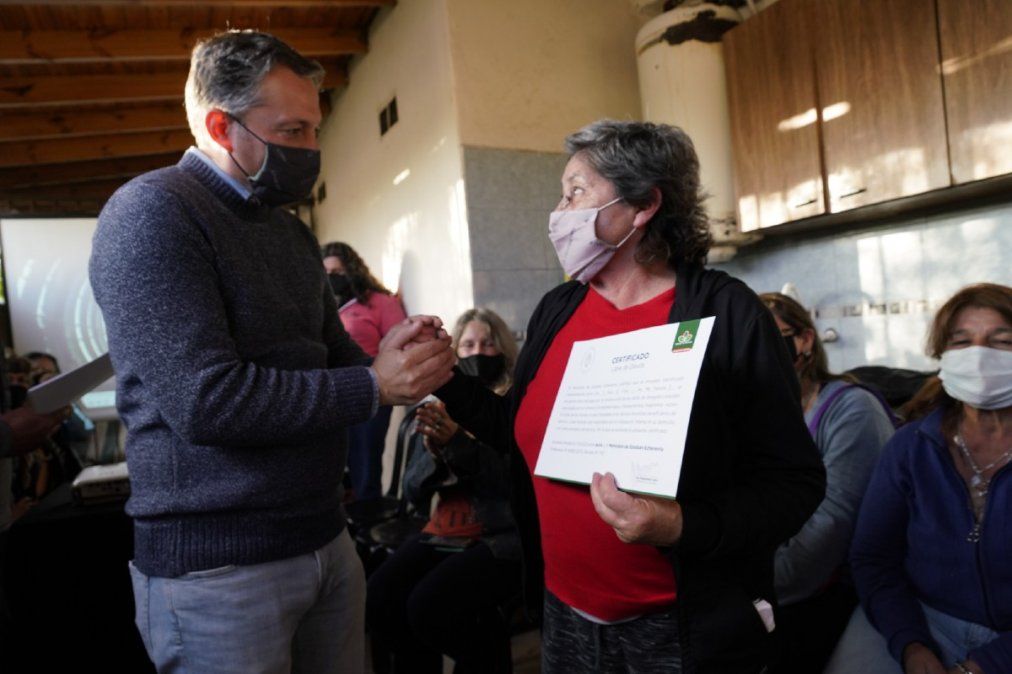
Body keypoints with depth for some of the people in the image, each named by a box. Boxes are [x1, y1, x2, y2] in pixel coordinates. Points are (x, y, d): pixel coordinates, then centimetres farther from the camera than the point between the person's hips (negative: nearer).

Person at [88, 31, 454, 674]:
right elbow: (204, 398, -22)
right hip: (215, 566, -7)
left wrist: (391, 357, -7)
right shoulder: (150, 210, -13)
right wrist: (375, 385, -16)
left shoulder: (293, 232, 14)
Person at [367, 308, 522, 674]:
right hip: (444, 534, 5)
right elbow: (413, 491, 9)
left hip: (502, 537, -4)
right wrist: (434, 453, -12)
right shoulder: (442, 406, 12)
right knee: (379, 598, -20)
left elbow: (515, 480, -16)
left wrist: (457, 442, -27)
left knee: (429, 605, -26)